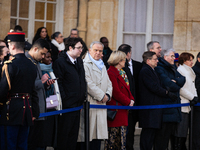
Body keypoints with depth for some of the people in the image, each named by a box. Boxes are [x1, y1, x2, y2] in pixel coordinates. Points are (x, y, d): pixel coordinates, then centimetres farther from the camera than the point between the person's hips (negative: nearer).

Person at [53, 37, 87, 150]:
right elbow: (59, 83, -15)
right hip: (67, 105, -8)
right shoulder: (60, 62, -11)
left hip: (77, 105, 8)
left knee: (74, 134, 12)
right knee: (63, 135, -2)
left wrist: (83, 97, 13)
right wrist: (64, 100, -18)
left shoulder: (79, 61, 15)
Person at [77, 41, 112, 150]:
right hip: (89, 104, -8)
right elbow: (88, 84, -15)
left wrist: (107, 95, 2)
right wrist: (102, 96, -9)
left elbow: (108, 84, 22)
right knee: (87, 136, -9)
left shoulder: (102, 66, 22)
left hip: (101, 104, 8)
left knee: (99, 135, 6)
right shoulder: (85, 64, -7)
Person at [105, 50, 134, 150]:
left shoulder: (122, 72, 18)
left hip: (123, 110, 9)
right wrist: (128, 102, -10)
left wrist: (131, 99, 3)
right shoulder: (111, 73, -12)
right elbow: (116, 92, -17)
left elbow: (127, 89, 22)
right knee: (114, 133, -6)